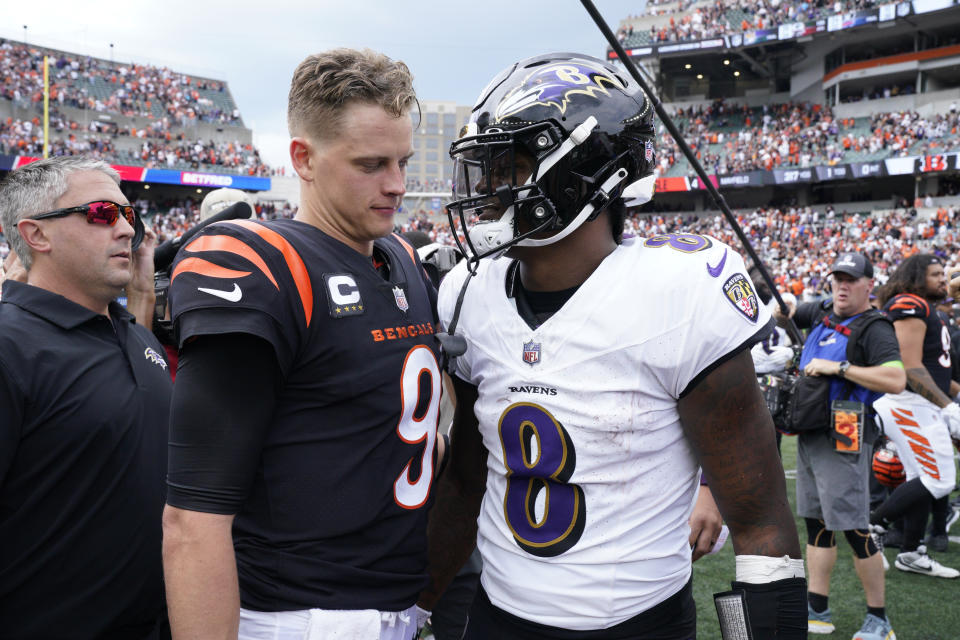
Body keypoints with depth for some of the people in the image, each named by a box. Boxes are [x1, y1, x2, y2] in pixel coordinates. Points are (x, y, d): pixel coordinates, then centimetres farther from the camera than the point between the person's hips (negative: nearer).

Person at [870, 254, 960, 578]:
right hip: (912, 405, -11)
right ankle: (872, 526, 0)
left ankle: (910, 554, 22)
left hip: (926, 406, 11)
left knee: (923, 480, 13)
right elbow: (911, 368, -21)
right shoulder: (910, 307, -14)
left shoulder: (927, 310, 20)